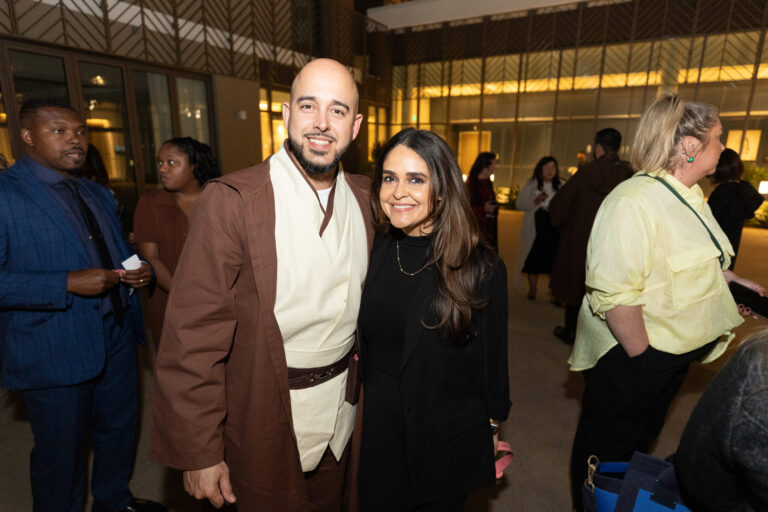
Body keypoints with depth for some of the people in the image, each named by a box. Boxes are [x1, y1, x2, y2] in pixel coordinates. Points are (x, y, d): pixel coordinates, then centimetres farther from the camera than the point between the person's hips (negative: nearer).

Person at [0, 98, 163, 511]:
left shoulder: (98, 194, 12)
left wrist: (137, 272, -2)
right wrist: (68, 285, -26)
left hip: (116, 338, 7)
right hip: (53, 352, -7)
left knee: (118, 431, 23)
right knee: (60, 454, 11)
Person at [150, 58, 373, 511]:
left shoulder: (365, 196, -1)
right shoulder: (231, 201, -19)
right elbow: (193, 337, -17)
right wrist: (200, 453, -13)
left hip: (341, 410, 5)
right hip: (268, 418, -5)